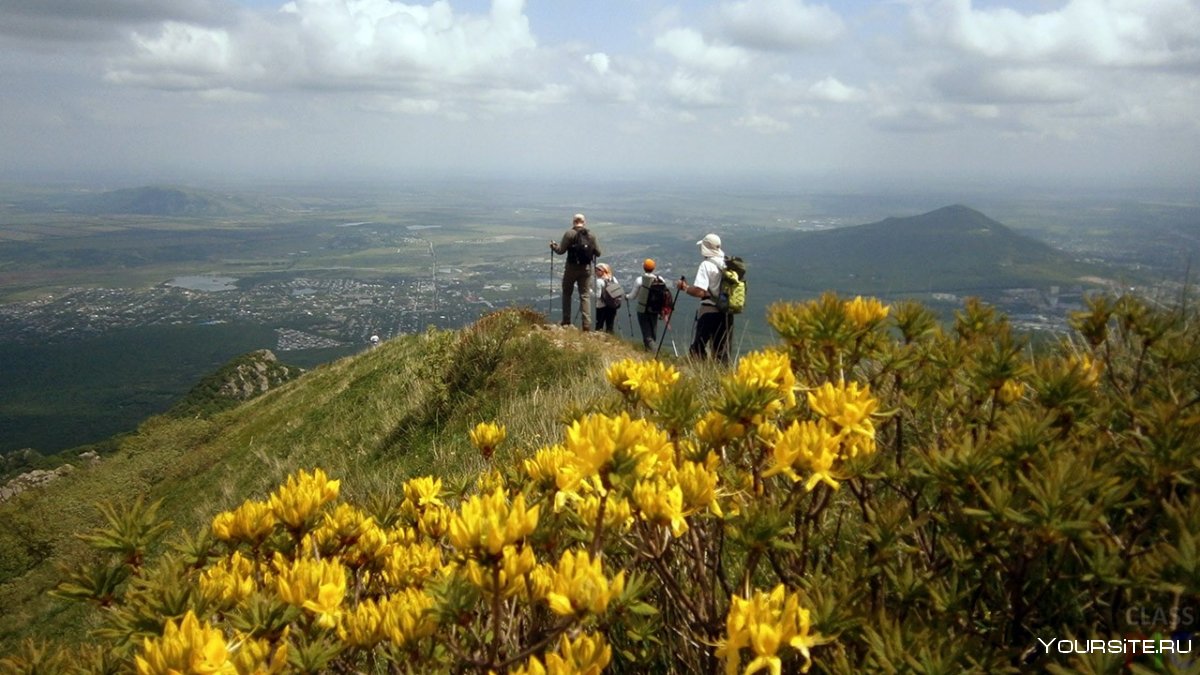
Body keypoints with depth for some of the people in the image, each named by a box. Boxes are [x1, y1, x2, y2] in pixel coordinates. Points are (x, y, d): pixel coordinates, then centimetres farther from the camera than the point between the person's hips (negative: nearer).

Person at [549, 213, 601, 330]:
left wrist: (553, 246, 9)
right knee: (585, 296, 5)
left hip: (571, 268, -2)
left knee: (567, 294, 14)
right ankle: (587, 324, -3)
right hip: (586, 269, 2)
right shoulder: (591, 236, -1)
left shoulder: (569, 234, -10)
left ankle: (566, 321, 15)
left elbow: (561, 250, -11)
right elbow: (598, 253, 2)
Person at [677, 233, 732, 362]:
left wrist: (684, 287, -5)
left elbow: (699, 291, -22)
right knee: (722, 349, 13)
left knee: (698, 347, 1)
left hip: (709, 312, -6)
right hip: (726, 313, 6)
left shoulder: (706, 265, -12)